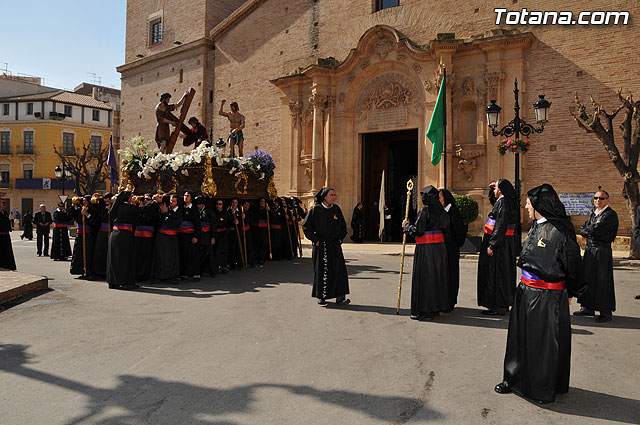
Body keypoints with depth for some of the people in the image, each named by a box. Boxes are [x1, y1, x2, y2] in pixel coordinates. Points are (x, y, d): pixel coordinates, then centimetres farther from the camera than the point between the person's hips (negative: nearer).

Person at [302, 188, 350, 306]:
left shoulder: (336, 209, 8)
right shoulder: (315, 210, -4)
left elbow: (343, 225, 20)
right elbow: (306, 226, -3)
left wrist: (340, 238, 9)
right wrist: (315, 240, -8)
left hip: (335, 245, 3)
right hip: (321, 245, -3)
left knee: (339, 269, -3)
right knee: (321, 271, 3)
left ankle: (340, 297, 1)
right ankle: (321, 296, 15)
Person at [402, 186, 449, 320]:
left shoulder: (424, 211, -14)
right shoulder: (441, 211, 7)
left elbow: (418, 231, -16)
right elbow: (446, 230, 12)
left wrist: (406, 226, 0)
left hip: (425, 248, -7)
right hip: (439, 247, 7)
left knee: (423, 277, -1)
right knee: (437, 276, 13)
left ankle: (425, 311, 2)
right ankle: (436, 307, 20)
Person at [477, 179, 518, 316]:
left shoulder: (503, 203, -18)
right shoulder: (506, 201, 12)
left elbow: (501, 226, -25)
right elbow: (493, 200, 35)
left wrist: (492, 245, -25)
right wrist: (492, 189, 18)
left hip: (499, 244, -10)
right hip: (506, 243, 10)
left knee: (496, 274, -4)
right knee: (503, 274, 16)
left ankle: (498, 308, 2)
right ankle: (503, 304, 25)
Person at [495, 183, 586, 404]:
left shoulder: (559, 231, -19)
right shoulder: (536, 227, 6)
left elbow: (573, 265, -11)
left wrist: (571, 293, -1)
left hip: (547, 297, -8)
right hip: (526, 292, 8)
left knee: (544, 342, 7)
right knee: (520, 336, 17)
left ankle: (544, 389, 25)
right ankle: (516, 379, 34)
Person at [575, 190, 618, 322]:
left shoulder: (610, 214, -9)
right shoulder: (593, 214, 16)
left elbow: (596, 230, -18)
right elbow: (583, 229, 12)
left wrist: (587, 230, 0)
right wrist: (592, 231, -7)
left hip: (603, 250, -8)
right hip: (590, 249, 8)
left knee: (602, 281, -3)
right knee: (588, 278, 11)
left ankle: (606, 312, 7)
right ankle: (588, 308, 21)